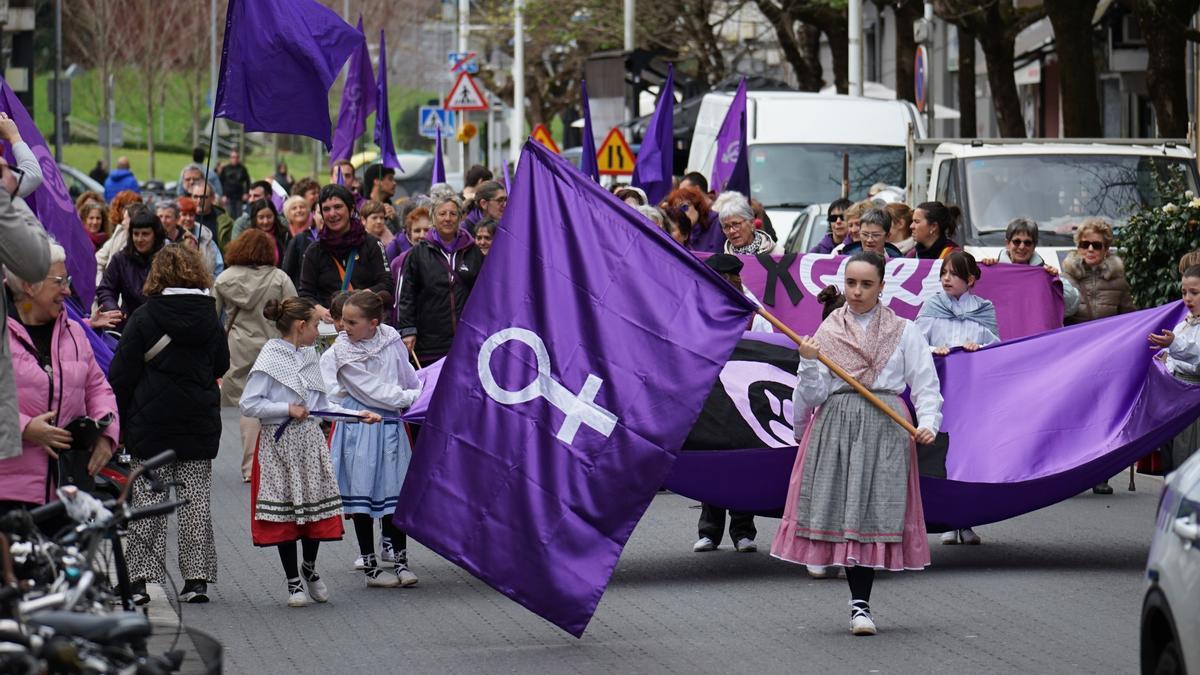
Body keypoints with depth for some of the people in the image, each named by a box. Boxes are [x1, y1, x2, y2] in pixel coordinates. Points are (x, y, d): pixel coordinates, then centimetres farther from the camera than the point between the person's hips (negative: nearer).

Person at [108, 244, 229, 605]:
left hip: (151, 422, -3)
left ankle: (140, 578, -2)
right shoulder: (210, 318, 1)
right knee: (196, 498, 7)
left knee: (148, 500, 1)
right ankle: (197, 578, 6)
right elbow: (221, 367, 13)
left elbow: (121, 376, -7)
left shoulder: (143, 318, -8)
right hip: (200, 423, 3)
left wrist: (118, 423, 1)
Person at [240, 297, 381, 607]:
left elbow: (323, 405, 16)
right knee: (284, 513, 1)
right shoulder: (270, 358, -10)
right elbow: (249, 404, -15)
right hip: (280, 444, -6)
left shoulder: (309, 357, 11)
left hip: (310, 441, 6)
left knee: (316, 508, 5)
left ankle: (309, 567, 28)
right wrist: (288, 409, -18)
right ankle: (294, 581, 12)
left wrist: (357, 415, 8)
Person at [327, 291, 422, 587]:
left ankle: (399, 559, 13)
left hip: (390, 423, 3)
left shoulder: (391, 340, -2)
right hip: (359, 427, -3)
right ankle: (370, 566, 8)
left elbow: (408, 375, 13)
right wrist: (411, 397, -10)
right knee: (363, 493, 1)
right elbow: (372, 391, -14)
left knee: (395, 490, 4)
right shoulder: (342, 351, -12)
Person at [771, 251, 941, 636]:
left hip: (884, 427, -2)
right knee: (842, 511, -4)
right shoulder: (827, 332, 11)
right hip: (836, 425, 2)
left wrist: (927, 423, -12)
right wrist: (808, 363, -10)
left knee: (873, 511, -9)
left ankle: (861, 604, -7)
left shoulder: (903, 331, 8)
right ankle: (859, 599, 5)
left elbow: (925, 385, 4)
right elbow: (813, 394, 7)